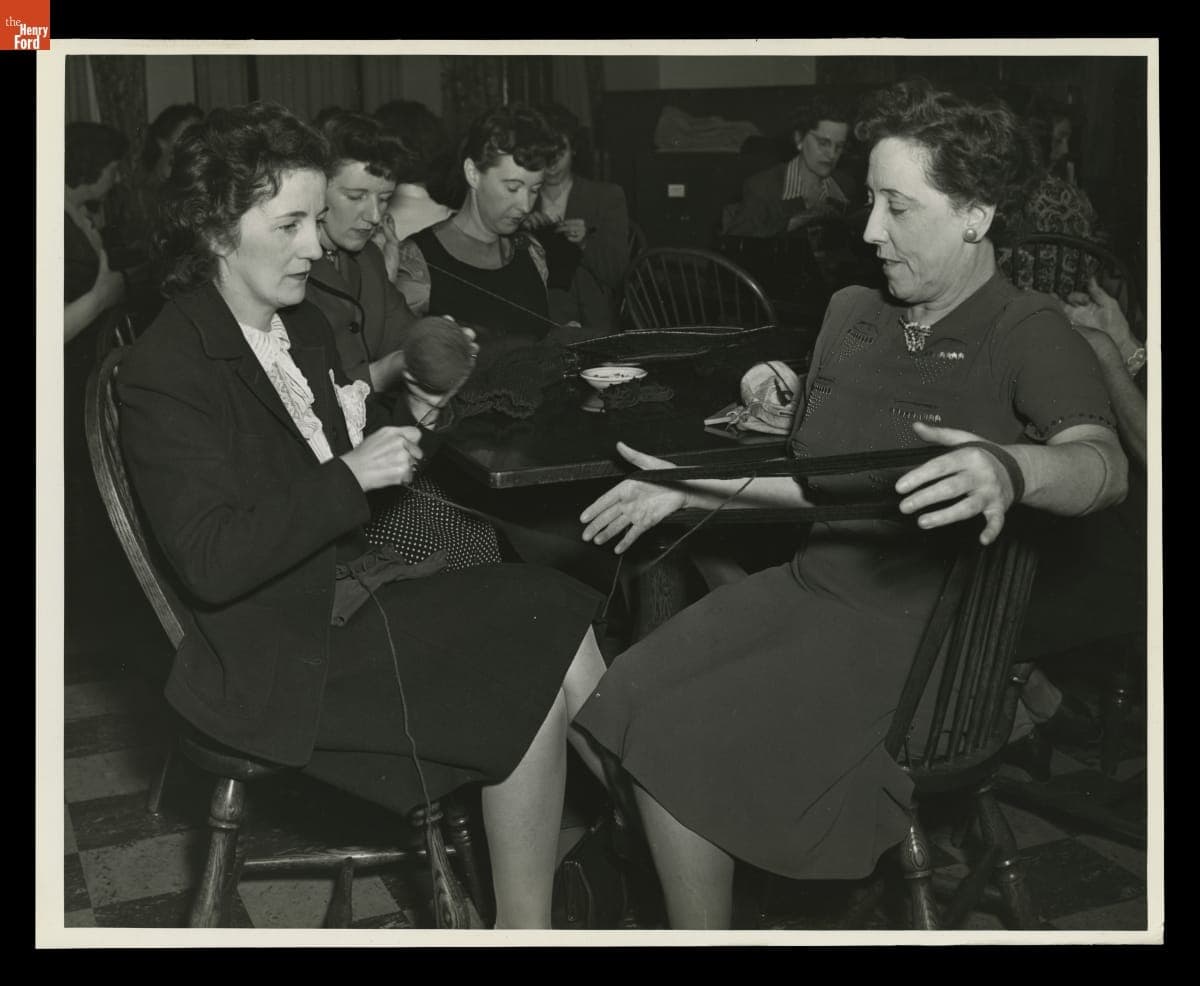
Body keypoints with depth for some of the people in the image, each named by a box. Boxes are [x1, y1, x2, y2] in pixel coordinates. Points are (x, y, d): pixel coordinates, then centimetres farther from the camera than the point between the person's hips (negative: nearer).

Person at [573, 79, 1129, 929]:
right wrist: (685, 488, 14)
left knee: (691, 741, -20)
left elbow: (1102, 462, -28)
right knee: (630, 697, -11)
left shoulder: (1028, 333, -9)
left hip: (912, 627, -7)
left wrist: (1009, 470, -50)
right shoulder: (852, 315, 13)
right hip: (809, 586, 7)